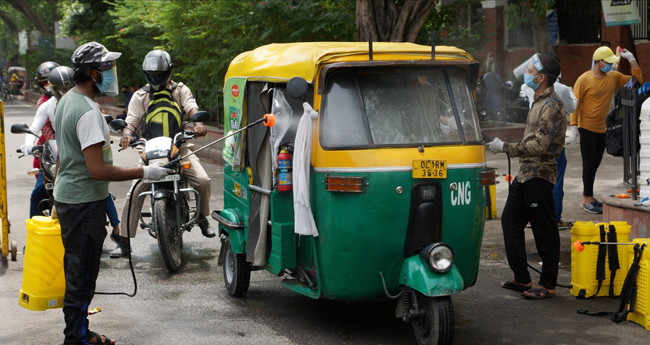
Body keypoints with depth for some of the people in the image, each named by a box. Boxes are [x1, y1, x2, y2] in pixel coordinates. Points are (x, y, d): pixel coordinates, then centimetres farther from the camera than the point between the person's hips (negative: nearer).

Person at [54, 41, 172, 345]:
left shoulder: (66, 101, 11)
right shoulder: (88, 112, -22)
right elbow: (97, 170, -27)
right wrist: (144, 172, -22)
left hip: (67, 197, 11)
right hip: (85, 202, -11)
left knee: (76, 271, 18)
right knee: (82, 274, -3)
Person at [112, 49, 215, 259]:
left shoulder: (180, 90, 12)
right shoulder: (140, 96, 13)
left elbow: (192, 108, -4)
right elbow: (132, 121, 5)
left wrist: (198, 124, -27)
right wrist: (127, 135, -19)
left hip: (179, 148, 0)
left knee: (203, 180, -20)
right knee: (134, 194, -11)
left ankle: (202, 217, 9)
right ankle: (124, 242, -4)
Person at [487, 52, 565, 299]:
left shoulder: (551, 105, -16)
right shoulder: (539, 101, 15)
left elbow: (539, 145, -24)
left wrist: (505, 147, -20)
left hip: (539, 174, -10)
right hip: (525, 172, 10)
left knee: (544, 231, -2)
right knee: (510, 221, 13)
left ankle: (547, 285, 6)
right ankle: (521, 278, 22)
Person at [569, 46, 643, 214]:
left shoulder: (614, 77, 6)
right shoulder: (584, 80, -10)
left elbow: (637, 81, 7)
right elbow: (575, 104, -9)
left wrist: (632, 60, -1)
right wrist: (574, 127, -15)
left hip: (602, 129, 6)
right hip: (587, 128, -6)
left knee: (594, 164, 11)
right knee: (589, 164, -4)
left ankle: (587, 198, 21)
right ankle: (588, 200, 2)